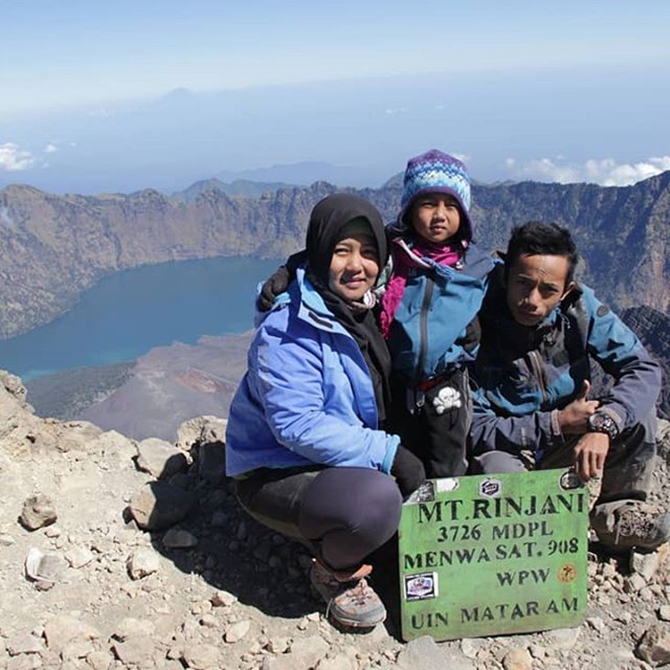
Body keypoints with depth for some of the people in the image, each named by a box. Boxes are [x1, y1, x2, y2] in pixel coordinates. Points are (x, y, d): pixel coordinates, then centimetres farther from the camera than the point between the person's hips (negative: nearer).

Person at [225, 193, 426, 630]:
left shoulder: (365, 312, 3)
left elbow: (379, 406, 14)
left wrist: (395, 450, -3)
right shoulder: (290, 330, -22)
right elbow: (296, 425, -29)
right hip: (277, 474, -8)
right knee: (377, 499, -32)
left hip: (350, 461, 8)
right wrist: (387, 453, -29)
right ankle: (336, 574, 0)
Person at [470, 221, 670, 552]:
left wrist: (602, 426, -35)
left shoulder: (580, 306, -13)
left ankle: (619, 516, -2)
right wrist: (556, 424, -27)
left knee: (638, 408, -17)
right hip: (503, 450, -4)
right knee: (498, 473, -37)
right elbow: (474, 428, -23)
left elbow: (643, 369, -17)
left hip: (568, 443, 4)